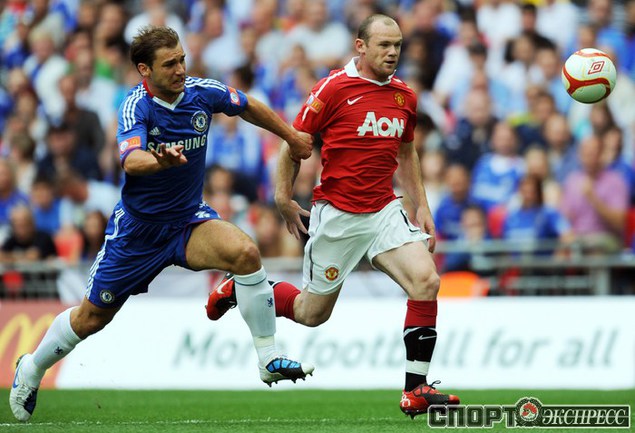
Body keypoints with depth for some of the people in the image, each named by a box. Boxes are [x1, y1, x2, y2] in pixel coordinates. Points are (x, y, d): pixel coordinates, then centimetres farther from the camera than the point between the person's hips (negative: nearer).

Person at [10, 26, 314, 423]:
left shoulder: (201, 93, -11)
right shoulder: (137, 106, -24)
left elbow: (249, 107, 11)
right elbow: (131, 161, -43)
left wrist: (292, 137, 21)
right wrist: (160, 161, -64)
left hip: (190, 219, 3)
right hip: (138, 226, -3)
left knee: (246, 253, -27)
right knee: (92, 317, 9)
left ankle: (269, 360, -17)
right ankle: (31, 369, 37)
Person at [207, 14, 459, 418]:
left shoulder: (405, 96, 6)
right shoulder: (334, 88, -11)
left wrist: (422, 206, 15)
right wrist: (284, 197, -8)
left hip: (384, 210, 5)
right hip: (336, 214, -5)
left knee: (426, 281, -17)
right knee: (313, 313, 6)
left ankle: (416, 390, -11)